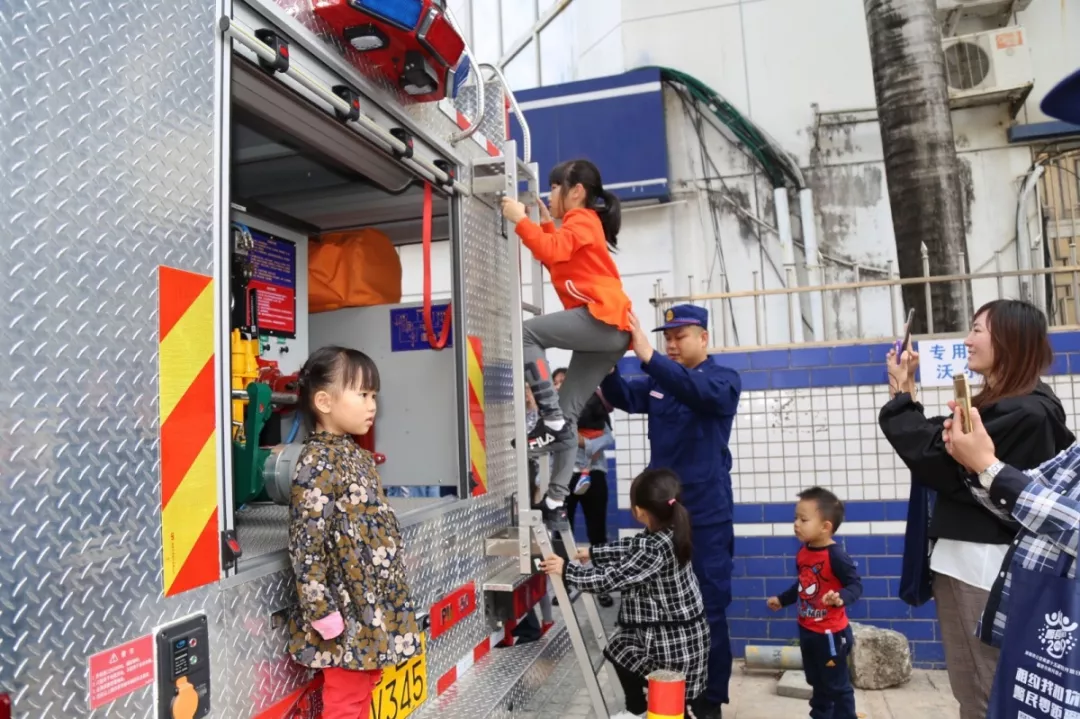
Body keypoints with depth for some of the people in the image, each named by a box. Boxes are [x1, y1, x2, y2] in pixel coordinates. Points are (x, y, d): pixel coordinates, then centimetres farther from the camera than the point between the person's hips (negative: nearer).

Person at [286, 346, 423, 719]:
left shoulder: (358, 456, 10)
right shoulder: (317, 463, -18)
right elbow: (306, 543, -21)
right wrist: (322, 612, -21)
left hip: (375, 606, 8)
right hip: (346, 614, -8)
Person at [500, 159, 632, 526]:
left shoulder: (582, 220, 0)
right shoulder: (583, 224, 30)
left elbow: (551, 252, -18)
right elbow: (559, 258, 28)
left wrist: (520, 219, -10)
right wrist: (546, 223, 24)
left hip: (603, 319, -10)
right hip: (605, 330, 10)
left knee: (525, 333, -17)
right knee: (568, 414, 4)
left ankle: (551, 419, -17)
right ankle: (556, 502, 3)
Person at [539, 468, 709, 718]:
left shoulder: (656, 549, -30)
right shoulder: (668, 533, -3)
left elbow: (611, 578, -26)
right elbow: (632, 547, 14)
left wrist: (566, 570, -16)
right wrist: (593, 553, 20)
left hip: (672, 639, -9)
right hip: (679, 631, 9)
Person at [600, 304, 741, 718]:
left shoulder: (724, 380, -5)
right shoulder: (657, 383, 10)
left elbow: (698, 390, -27)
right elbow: (623, 397, -6)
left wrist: (647, 355, -40)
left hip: (706, 516, -5)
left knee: (708, 609, 2)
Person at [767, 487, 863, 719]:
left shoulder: (836, 556, -23)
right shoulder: (803, 553, 2)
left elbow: (855, 584, -23)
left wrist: (841, 598, -41)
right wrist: (781, 600, 22)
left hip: (831, 632, -8)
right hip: (807, 630, 8)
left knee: (837, 684, 6)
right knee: (816, 682, 22)